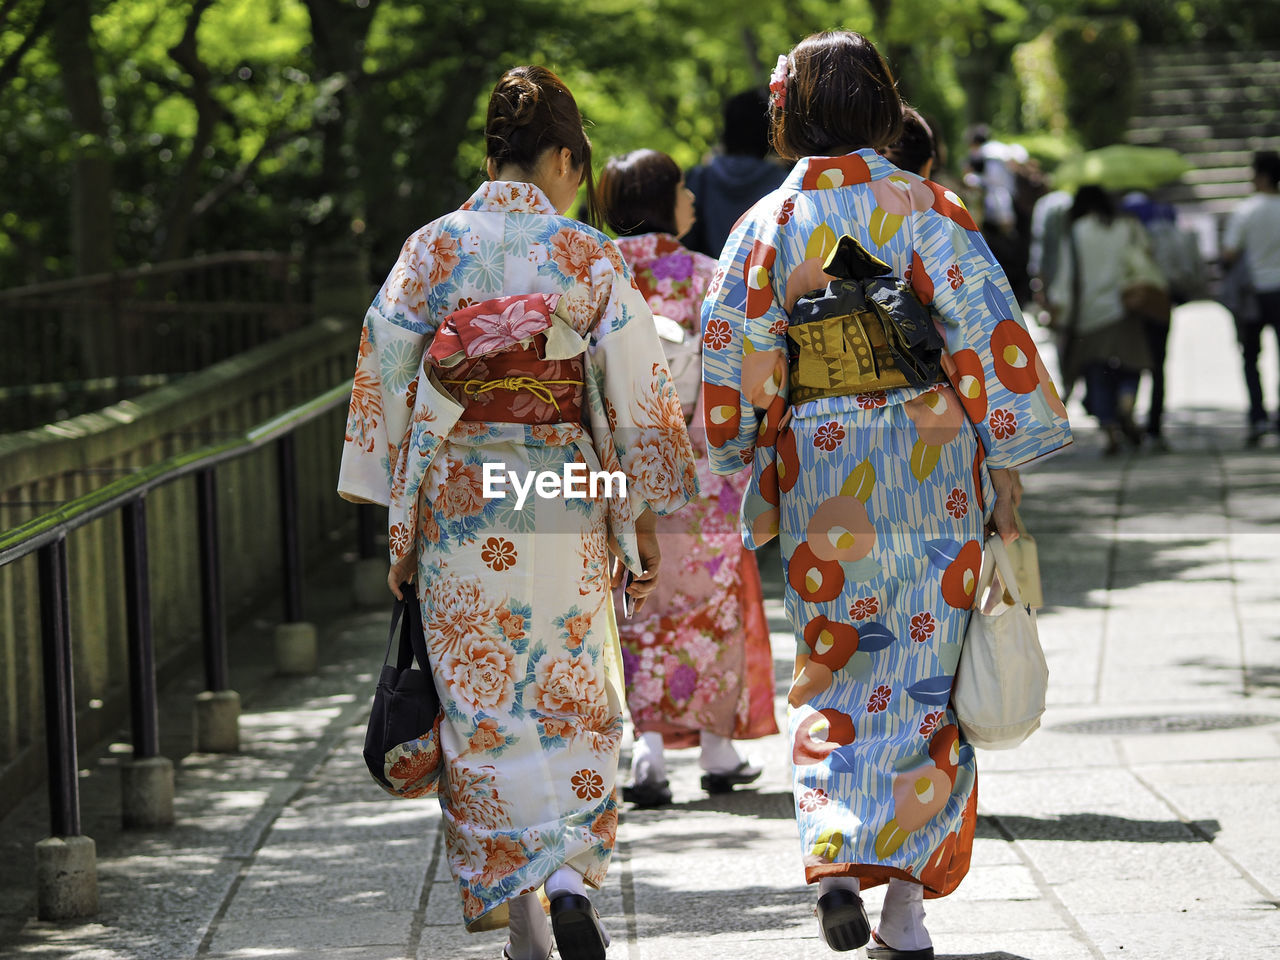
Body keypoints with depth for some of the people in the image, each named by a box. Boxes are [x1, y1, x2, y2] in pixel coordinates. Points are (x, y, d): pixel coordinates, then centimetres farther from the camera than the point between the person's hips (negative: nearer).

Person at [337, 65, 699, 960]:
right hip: (564, 510, -1)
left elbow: (385, 380, 0)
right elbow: (635, 398, -4)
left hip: (455, 507, 1)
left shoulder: (431, 251, -1)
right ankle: (570, 878, -9)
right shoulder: (590, 258, -5)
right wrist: (644, 522, 5)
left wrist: (397, 519, 6)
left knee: (484, 711, 8)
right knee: (571, 705, 11)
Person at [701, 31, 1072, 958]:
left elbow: (732, 360, 0)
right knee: (925, 678, 6)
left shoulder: (767, 224, 0)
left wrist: (755, 477, 11)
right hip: (931, 468, -1)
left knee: (833, 679, 14)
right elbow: (987, 337, -8)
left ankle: (837, 857, -6)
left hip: (819, 478, 1)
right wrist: (1005, 464, -1)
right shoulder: (927, 210, -4)